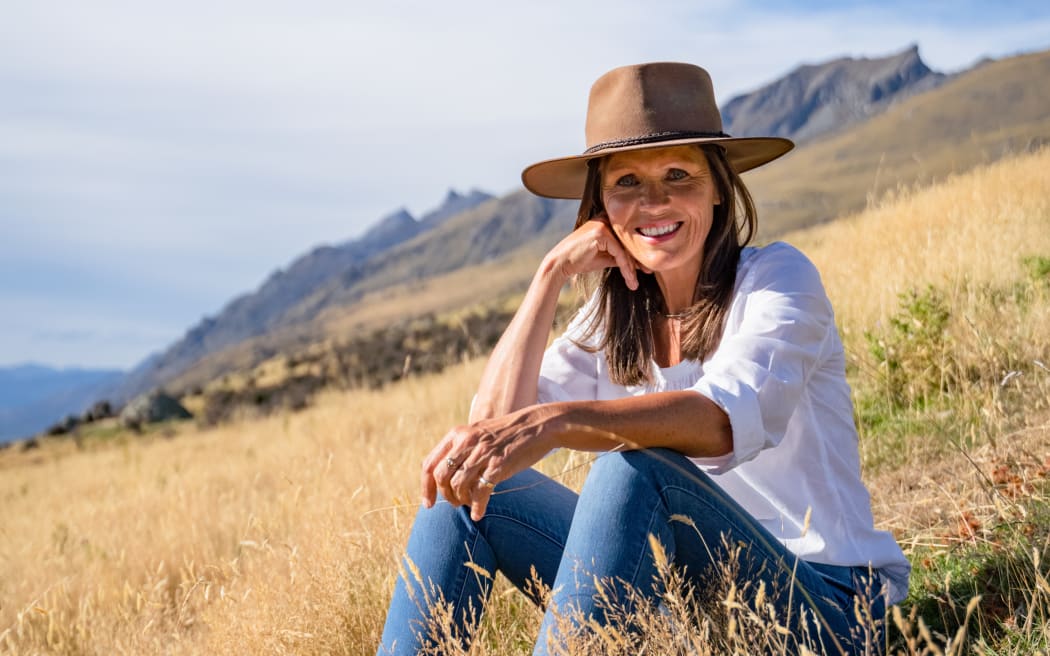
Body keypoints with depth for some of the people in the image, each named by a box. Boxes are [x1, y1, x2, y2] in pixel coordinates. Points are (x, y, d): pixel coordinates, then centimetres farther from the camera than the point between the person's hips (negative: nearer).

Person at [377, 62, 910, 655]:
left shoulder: (778, 276, -9)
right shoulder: (616, 314, 8)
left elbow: (735, 415, -31)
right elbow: (493, 421, -4)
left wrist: (557, 421, -46)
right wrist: (554, 273, -7)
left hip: (821, 603, -5)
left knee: (634, 466, -31)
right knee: (474, 487, -7)